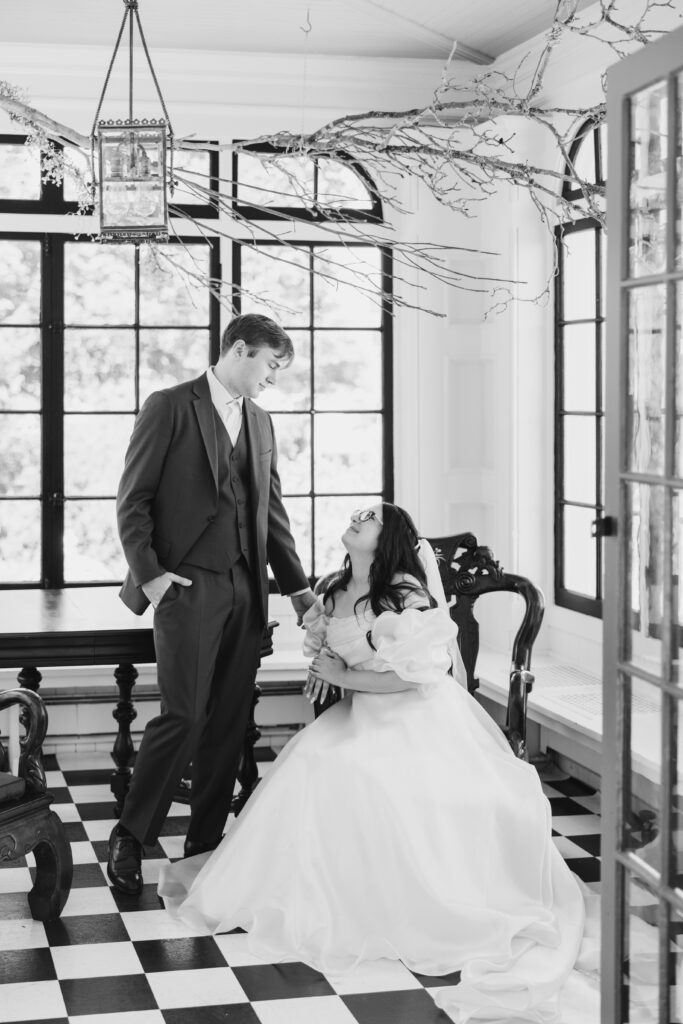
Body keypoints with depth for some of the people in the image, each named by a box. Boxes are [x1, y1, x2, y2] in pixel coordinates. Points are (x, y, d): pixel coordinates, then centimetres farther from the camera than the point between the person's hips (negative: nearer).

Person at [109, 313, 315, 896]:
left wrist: (298, 587, 17)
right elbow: (133, 500, -4)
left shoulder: (260, 422, 16)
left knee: (230, 722, 7)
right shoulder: (170, 408, -3)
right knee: (184, 716, -11)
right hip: (189, 586, -6)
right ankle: (131, 838, 3)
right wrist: (149, 573, -12)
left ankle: (205, 842, 17)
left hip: (246, 590, 6)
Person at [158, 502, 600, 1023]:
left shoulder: (407, 594, -15)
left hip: (420, 715, -7)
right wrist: (322, 668, 4)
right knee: (313, 763, -18)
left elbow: (412, 675, -18)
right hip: (361, 713, 7)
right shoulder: (333, 592, 6)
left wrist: (343, 676, -13)